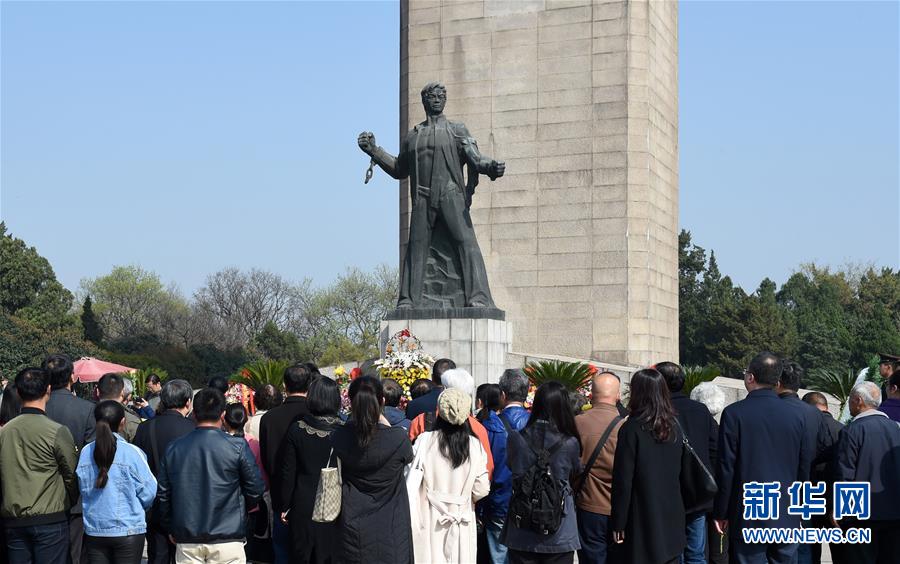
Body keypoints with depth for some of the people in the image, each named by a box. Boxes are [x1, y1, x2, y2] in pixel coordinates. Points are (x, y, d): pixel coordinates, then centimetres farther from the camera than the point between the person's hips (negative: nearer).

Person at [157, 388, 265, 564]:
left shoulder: (173, 448, 2)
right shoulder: (237, 446, -8)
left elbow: (163, 495, 8)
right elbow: (256, 489, -3)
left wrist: (171, 529, 20)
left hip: (187, 541, 3)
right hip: (227, 537, -3)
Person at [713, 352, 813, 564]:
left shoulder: (734, 413, -9)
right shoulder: (796, 415, 2)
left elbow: (726, 468, -8)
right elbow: (804, 467, 8)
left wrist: (721, 513, 1)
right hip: (787, 519, 4)